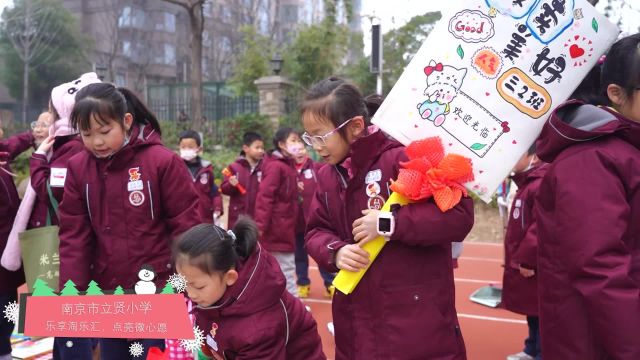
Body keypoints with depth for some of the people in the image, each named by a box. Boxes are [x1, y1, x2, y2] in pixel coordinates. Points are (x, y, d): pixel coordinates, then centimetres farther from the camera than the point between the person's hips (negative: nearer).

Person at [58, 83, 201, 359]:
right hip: (107, 294, 4)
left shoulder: (162, 161, -12)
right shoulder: (78, 168, 0)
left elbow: (186, 227, -8)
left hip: (158, 292, -4)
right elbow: (74, 235, 2)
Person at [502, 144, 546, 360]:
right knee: (532, 313, 21)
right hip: (525, 264, 10)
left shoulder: (541, 186, -20)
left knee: (540, 315, 0)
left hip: (534, 268, -10)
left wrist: (527, 260, -24)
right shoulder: (526, 185, 15)